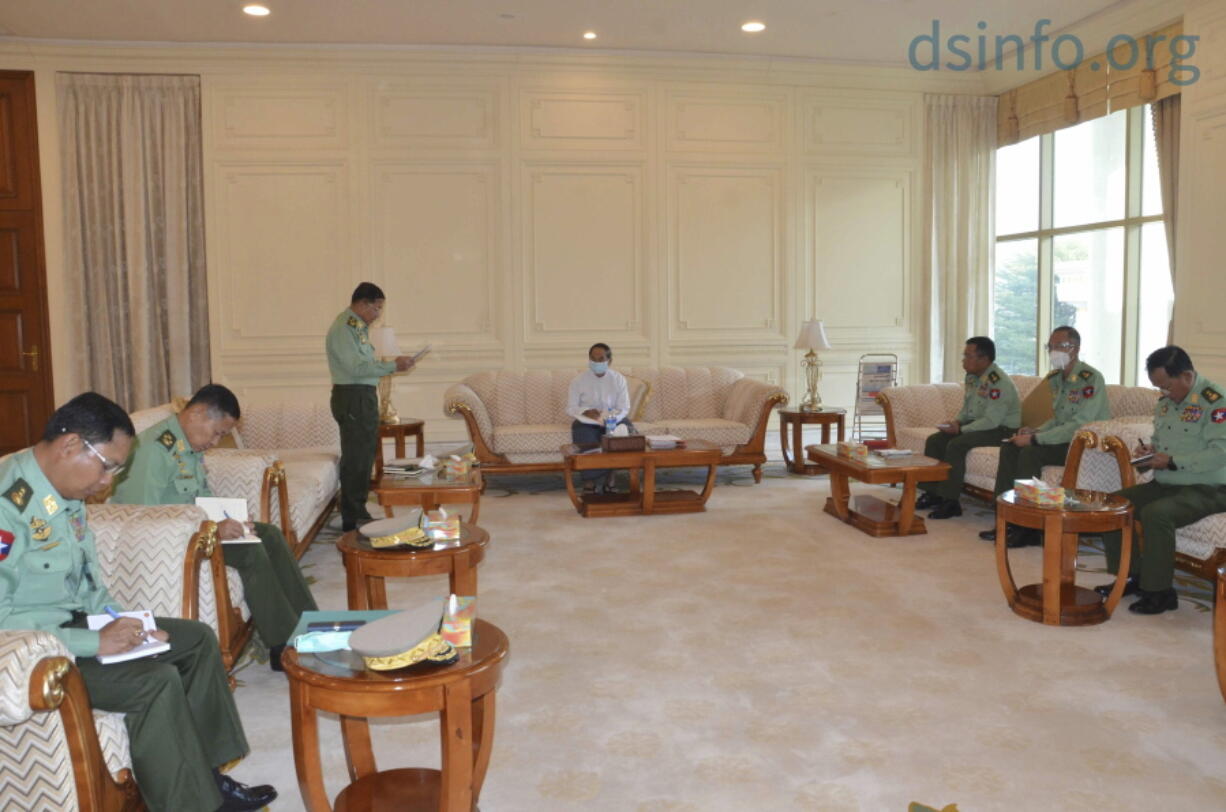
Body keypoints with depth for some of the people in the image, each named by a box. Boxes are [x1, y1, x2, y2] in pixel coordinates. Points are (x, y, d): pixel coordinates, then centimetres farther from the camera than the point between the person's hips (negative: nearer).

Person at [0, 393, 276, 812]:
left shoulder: (67, 492, 5)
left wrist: (120, 624, -1)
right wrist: (95, 641, -26)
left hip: (74, 623, 10)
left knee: (197, 639, 6)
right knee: (156, 680, -25)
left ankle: (206, 775, 10)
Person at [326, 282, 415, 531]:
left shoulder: (358, 327, 16)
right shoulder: (343, 328, -15)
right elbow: (357, 368, -23)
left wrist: (392, 365, 8)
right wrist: (392, 365, -21)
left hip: (364, 396, 11)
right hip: (352, 397, -11)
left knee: (364, 456, 16)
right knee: (356, 459, -6)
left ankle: (357, 514, 27)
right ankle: (353, 520, 2)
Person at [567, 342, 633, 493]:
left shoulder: (618, 379, 0)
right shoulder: (579, 380, -1)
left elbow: (624, 408, -4)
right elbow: (571, 408, -1)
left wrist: (609, 418, -25)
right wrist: (586, 412, -23)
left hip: (614, 419, 1)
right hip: (586, 420, -1)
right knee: (585, 436, -35)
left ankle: (610, 478, -23)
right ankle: (589, 482, -30)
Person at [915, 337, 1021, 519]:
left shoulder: (999, 383, -22)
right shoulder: (972, 377, 7)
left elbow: (991, 421, -27)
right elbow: (966, 408, 18)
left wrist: (961, 430, -23)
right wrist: (956, 422, -2)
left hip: (1001, 429, -10)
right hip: (976, 424, 10)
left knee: (956, 445, -29)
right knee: (934, 440, -4)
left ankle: (950, 502, -22)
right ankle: (932, 493, 1)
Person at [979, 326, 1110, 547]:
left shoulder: (1091, 379, -18)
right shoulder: (1055, 379, 10)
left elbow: (1079, 426, -25)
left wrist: (1034, 439, -24)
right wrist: (1035, 431, -1)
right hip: (1063, 440, 9)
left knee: (1030, 452, -26)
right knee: (1009, 448, -5)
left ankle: (1027, 529, -18)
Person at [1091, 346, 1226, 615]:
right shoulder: (1165, 399, 10)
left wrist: (1172, 461, -24)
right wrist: (1150, 449, 3)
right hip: (1164, 484, 9)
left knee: (1155, 513, -33)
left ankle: (1159, 592, -18)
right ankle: (1131, 576, 7)